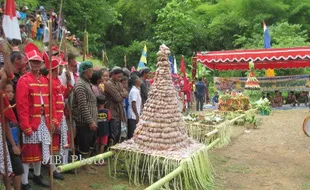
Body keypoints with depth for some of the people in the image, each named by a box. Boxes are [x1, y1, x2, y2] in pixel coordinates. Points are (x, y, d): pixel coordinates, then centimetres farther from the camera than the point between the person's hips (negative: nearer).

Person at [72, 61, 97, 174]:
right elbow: (83, 106, -22)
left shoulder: (87, 83, 15)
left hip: (91, 120, 10)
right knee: (84, 144, 2)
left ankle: (87, 162, 30)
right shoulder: (80, 84, -16)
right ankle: (84, 166, 15)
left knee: (91, 143, 17)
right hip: (84, 122, -10)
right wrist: (90, 121, -21)